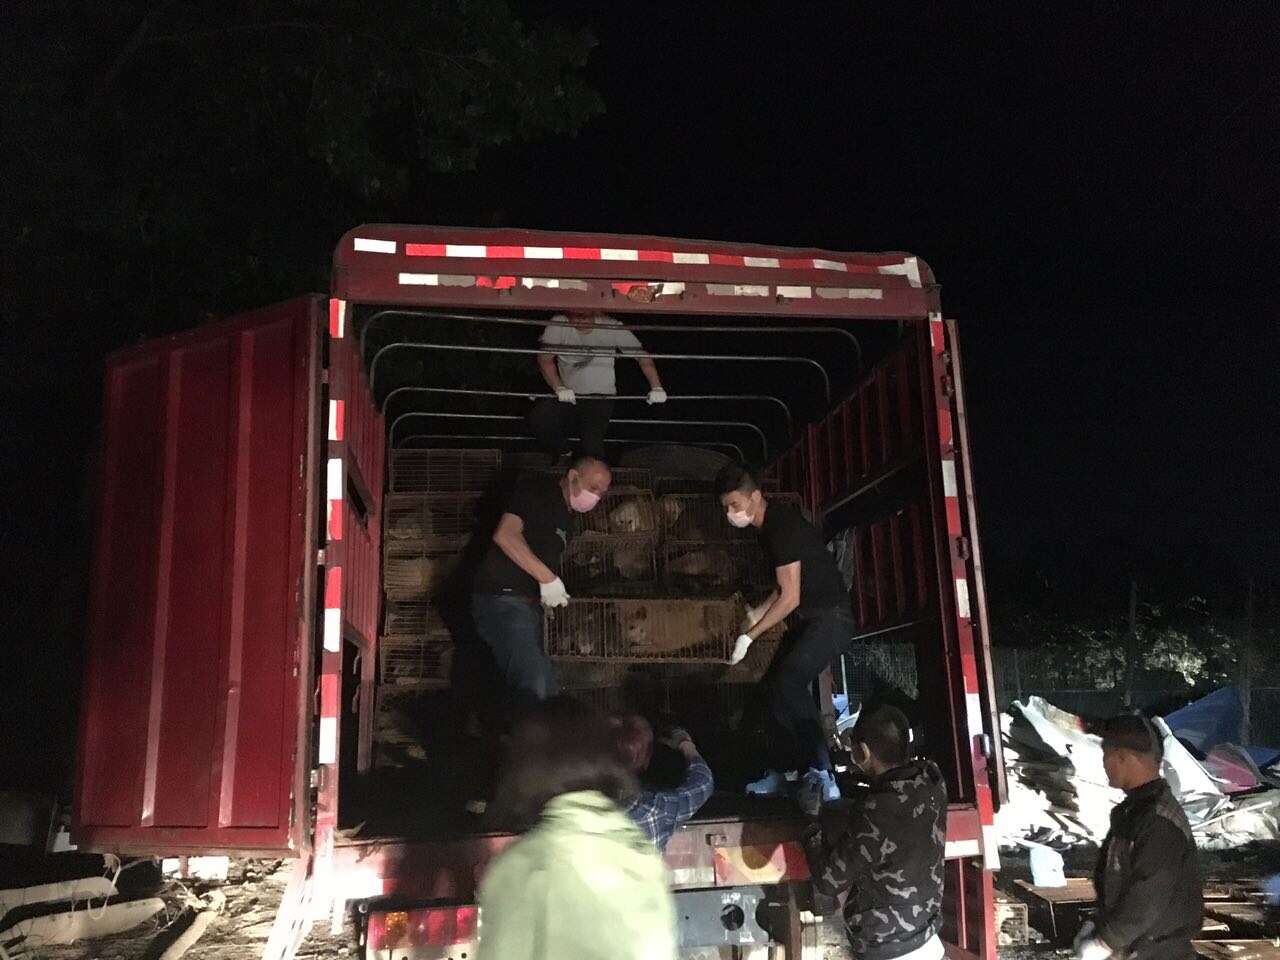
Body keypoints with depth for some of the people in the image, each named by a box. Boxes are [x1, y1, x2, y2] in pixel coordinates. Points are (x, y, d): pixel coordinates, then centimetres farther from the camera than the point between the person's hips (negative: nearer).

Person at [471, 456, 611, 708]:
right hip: (504, 599, -10)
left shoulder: (563, 516, 23)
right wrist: (548, 578, -18)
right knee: (535, 690, -22)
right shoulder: (538, 487, -4)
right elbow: (505, 534, -17)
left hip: (527, 604, 10)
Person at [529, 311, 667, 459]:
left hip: (601, 397, -2)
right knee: (537, 419, -24)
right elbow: (545, 359, -10)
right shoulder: (558, 325, -5)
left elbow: (641, 355, -2)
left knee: (591, 444, -27)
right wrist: (559, 388, -26)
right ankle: (563, 457, 6)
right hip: (568, 396, 2)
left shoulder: (611, 327, -6)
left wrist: (656, 387, -14)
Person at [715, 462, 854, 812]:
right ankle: (781, 773, 21)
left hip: (832, 616, -11)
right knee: (775, 684, 12)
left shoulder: (783, 527, -20)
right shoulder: (769, 526, 10)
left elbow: (790, 598, -21)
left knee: (788, 681, -26)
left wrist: (749, 636, -16)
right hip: (809, 619, 11)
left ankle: (821, 775, -25)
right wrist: (758, 613, 10)